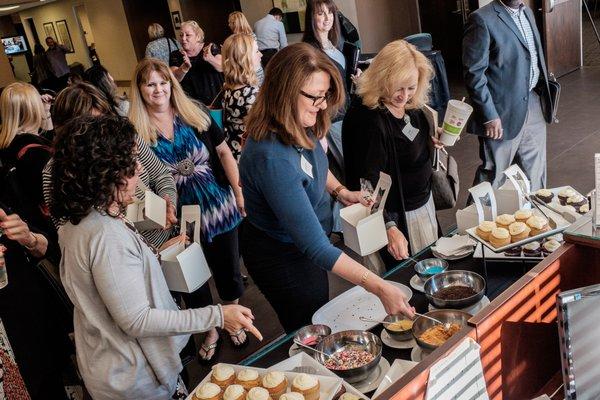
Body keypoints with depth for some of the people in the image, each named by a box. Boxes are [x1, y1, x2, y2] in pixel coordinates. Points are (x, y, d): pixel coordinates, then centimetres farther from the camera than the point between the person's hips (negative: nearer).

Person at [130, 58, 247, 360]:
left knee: (228, 269, 16)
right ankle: (210, 332, 38)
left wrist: (239, 193, -5)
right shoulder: (135, 131, -8)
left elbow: (224, 153, 1)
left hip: (219, 207, 1)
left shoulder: (195, 114, -4)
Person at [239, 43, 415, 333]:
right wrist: (380, 288, -38)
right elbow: (315, 247, -38)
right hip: (283, 258, -8)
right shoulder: (272, 159, -39)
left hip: (306, 246, 8)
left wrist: (340, 192, -2)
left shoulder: (298, 128, -13)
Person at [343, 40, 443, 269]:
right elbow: (368, 181, -29)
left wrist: (432, 139, -3)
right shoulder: (369, 119, -28)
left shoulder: (411, 104, -2)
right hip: (398, 215, -8)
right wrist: (389, 227, -36)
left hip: (423, 202, 9)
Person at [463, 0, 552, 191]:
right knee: (494, 175, 4)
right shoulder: (482, 19, -15)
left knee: (536, 171, 18)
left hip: (532, 102, 8)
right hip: (503, 112, -8)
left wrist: (544, 90, 14)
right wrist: (489, 116, -19)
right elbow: (474, 73, -18)